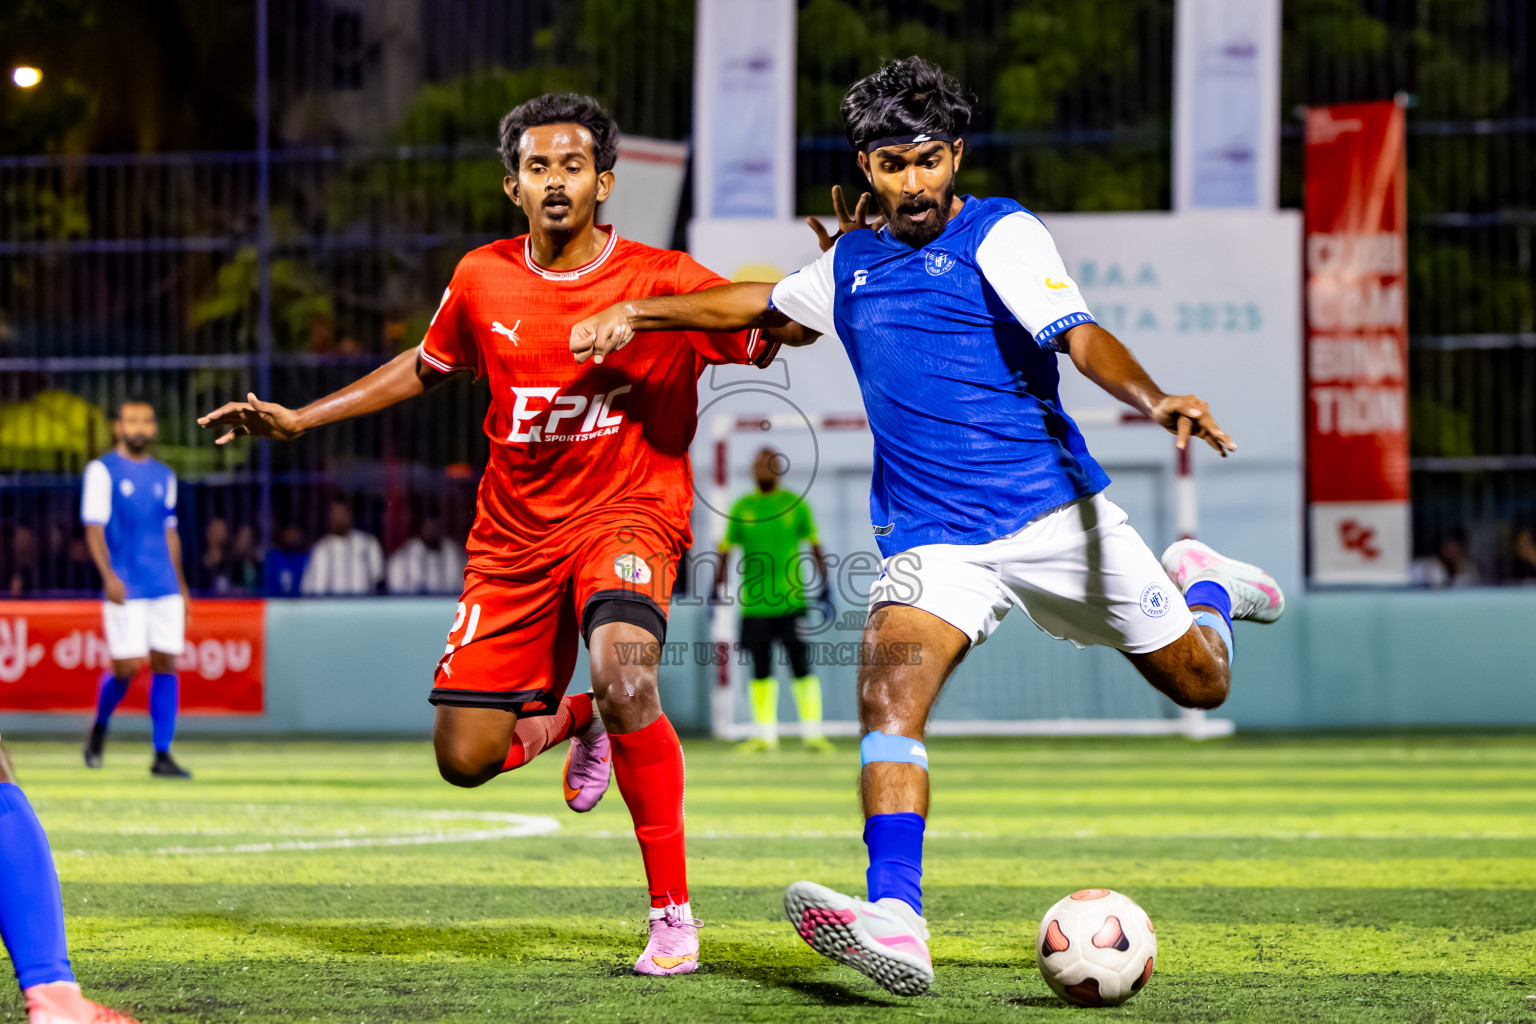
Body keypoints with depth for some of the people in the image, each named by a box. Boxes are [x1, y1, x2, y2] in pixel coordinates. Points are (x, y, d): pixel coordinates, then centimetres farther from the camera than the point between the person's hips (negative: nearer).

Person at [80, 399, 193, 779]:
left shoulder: (164, 475, 15)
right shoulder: (103, 470, -1)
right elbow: (93, 527, -6)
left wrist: (181, 586, 19)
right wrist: (108, 575, -19)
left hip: (165, 588, 5)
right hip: (126, 589, -5)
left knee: (166, 663, -2)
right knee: (126, 667, -9)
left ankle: (162, 755, 1)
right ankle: (99, 726, 21)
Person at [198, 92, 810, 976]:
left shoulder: (663, 281, -9)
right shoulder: (483, 280, 1)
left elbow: (778, 336, -8)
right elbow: (425, 368, 20)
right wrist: (298, 420, 19)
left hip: (626, 513, -4)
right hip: (515, 532, 4)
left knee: (627, 678, -34)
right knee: (465, 758, -1)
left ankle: (674, 914, -22)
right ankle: (574, 721, 35)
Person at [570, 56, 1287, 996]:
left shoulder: (1000, 233, -5)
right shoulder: (853, 262, 13)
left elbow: (1080, 336, -19)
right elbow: (762, 302, 33)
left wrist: (1154, 399, -38)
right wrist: (637, 315, 30)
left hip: (1054, 512, -3)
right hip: (933, 540, 3)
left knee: (1200, 682, 8)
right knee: (890, 690, -25)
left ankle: (1204, 583, 45)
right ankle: (896, 920, -39)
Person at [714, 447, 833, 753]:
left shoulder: (796, 505, 5)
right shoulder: (741, 508, 7)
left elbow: (814, 546, 8)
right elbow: (726, 549, 10)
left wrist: (824, 587, 2)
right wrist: (717, 589, 3)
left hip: (791, 601, -1)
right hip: (754, 603, 1)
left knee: (801, 667, -5)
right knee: (761, 670, 4)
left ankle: (813, 734, -2)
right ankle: (766, 736, 10)